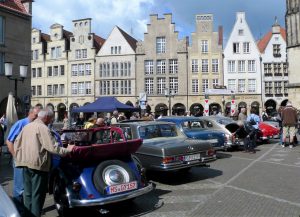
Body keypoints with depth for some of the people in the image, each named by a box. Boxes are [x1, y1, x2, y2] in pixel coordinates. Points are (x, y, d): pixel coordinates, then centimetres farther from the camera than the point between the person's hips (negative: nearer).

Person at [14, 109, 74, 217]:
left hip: (25, 163, 8)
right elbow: (52, 147, -19)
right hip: (38, 164, -8)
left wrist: (19, 156, 24)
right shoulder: (43, 128, -13)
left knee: (28, 192, 17)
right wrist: (67, 150, -8)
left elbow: (17, 142, 18)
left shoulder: (27, 126, 13)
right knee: (38, 194, 2)